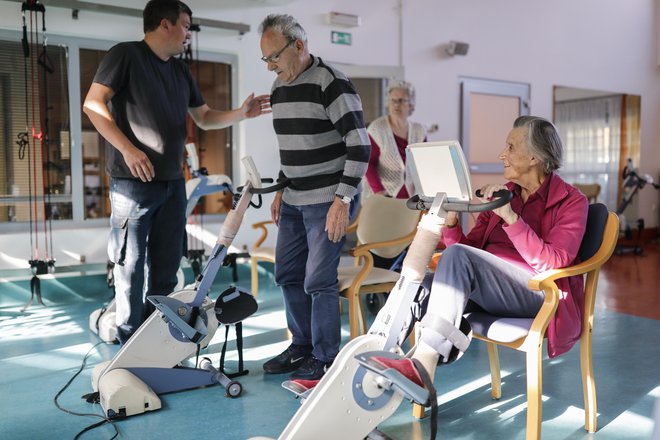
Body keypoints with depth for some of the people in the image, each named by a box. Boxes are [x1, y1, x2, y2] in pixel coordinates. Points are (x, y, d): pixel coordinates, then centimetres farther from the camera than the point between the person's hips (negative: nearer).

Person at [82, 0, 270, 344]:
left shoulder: (181, 71, 16)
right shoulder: (125, 55, -5)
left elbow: (204, 118, 21)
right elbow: (93, 104, -11)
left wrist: (241, 113, 5)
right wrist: (127, 148, -20)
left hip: (173, 183, 7)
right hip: (133, 182, -7)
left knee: (166, 266, 11)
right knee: (131, 265, 0)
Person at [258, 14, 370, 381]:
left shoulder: (332, 83, -14)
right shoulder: (279, 88, 10)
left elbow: (360, 146, -17)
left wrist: (343, 199, -20)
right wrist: (282, 190, 18)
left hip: (328, 201, -8)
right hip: (294, 202, 8)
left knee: (319, 281, -5)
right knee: (287, 274, 13)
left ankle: (326, 359, 12)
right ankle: (301, 347, 29)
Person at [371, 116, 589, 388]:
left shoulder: (571, 201, 0)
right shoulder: (502, 194, 16)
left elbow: (551, 263, -15)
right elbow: (470, 246, 13)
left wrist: (510, 216, -23)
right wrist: (450, 222, -7)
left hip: (540, 295, -5)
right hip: (489, 290, 6)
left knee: (458, 256, -31)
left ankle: (422, 369, -35)